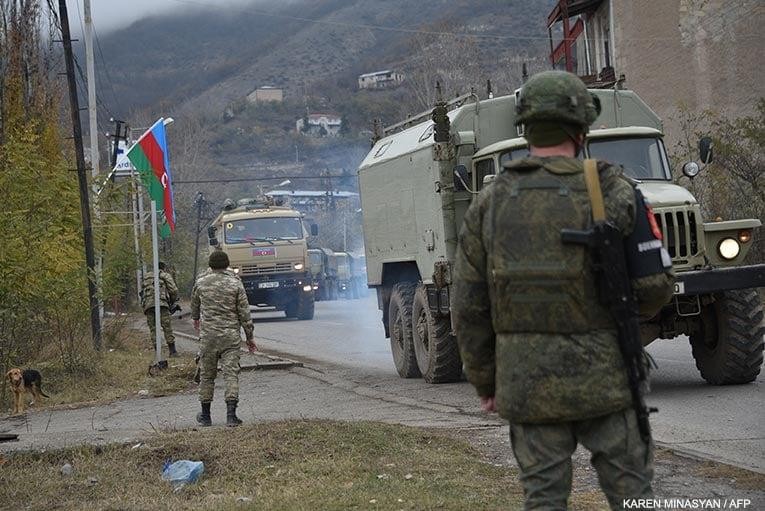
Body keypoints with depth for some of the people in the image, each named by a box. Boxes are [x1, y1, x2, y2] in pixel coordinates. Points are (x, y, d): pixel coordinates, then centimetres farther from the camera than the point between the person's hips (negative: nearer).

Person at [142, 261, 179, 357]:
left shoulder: (146, 277, 27)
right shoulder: (165, 275, 12)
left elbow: (143, 292, 24)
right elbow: (174, 290, 4)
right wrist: (172, 302, 19)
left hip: (147, 305, 4)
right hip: (161, 303, -4)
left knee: (153, 329, 6)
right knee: (167, 327, -2)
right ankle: (172, 351, -6)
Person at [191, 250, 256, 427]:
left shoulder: (201, 283, 2)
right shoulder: (235, 283, -3)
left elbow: (194, 303, 22)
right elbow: (244, 312, -3)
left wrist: (196, 319, 44)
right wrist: (249, 336, 6)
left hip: (208, 334, 1)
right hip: (231, 336, -1)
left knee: (206, 374, 12)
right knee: (231, 373, -3)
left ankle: (205, 415, 19)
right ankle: (231, 414, -14)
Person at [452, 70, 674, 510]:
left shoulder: (489, 206, 3)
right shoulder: (611, 193, -6)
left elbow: (469, 309, 5)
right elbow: (655, 286, -6)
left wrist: (485, 383, 15)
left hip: (525, 384, 3)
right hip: (602, 378, -3)